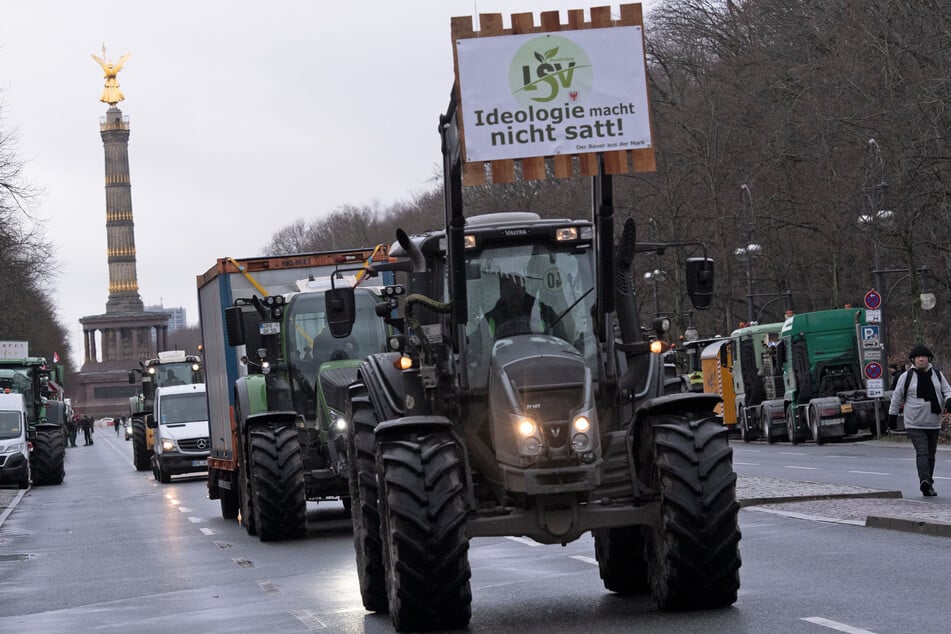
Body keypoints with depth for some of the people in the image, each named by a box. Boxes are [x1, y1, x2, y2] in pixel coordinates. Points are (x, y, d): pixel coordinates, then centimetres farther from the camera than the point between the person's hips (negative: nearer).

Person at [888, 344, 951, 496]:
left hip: (933, 423, 4)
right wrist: (892, 415, 7)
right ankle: (925, 481, -31)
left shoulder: (937, 375, 9)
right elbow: (896, 397, 5)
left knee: (931, 454, 10)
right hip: (914, 424, -4)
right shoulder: (906, 376, -2)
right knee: (922, 452, -18)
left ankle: (928, 485, 20)